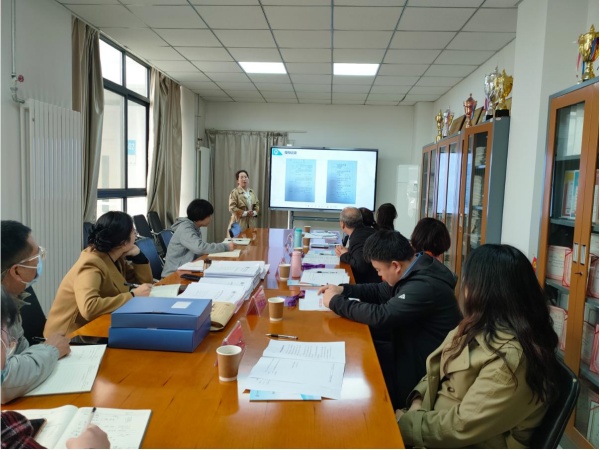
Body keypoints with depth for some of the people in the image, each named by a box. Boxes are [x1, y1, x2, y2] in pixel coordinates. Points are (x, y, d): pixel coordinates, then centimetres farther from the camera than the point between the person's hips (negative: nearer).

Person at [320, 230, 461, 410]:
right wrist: (344, 290, 3)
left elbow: (380, 315, -31)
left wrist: (336, 302, -18)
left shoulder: (425, 286, -30)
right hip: (412, 354, 9)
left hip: (423, 375, -9)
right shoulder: (416, 268, 0)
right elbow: (381, 291, 14)